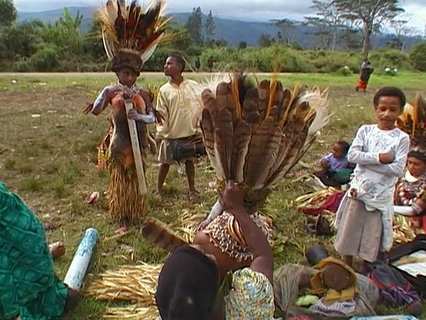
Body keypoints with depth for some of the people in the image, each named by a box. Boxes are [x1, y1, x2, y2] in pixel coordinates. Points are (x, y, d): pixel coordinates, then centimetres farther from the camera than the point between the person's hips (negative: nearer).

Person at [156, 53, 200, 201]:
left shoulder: (193, 86, -3)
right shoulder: (164, 90, -2)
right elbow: (161, 113, 0)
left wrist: (199, 129, 0)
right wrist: (162, 133, -5)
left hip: (190, 134, 0)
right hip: (171, 135, 0)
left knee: (189, 161, 12)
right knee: (165, 162, 11)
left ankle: (192, 190, 28)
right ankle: (159, 189, 28)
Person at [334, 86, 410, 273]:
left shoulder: (401, 138, -4)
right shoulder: (365, 130, 0)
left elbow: (397, 169, -14)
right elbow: (352, 155, -11)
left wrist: (366, 160, -16)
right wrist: (379, 157, -19)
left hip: (382, 195, -1)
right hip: (358, 189, 1)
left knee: (372, 236, 10)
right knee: (349, 232, 10)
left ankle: (364, 273, 32)